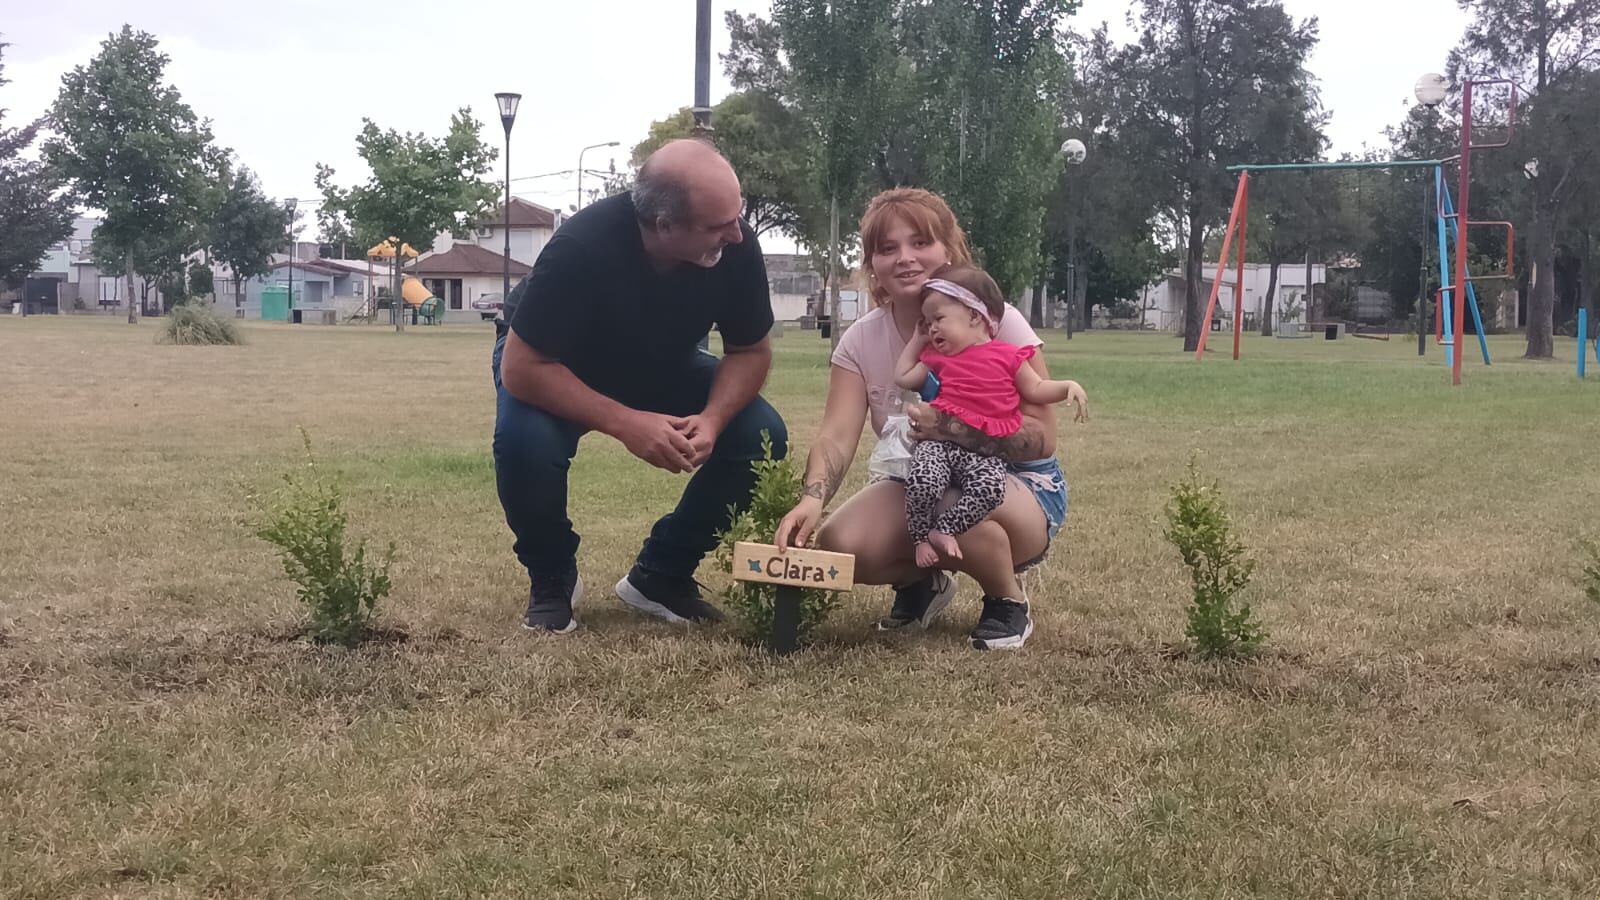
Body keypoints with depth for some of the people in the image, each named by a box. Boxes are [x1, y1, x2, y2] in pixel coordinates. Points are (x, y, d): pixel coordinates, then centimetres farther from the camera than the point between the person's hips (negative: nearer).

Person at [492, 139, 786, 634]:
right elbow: (522, 367, -33)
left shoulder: (737, 247, -26)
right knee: (525, 441, -36)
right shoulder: (582, 245, -37)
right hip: (555, 369, -4)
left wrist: (713, 417, -32)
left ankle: (661, 576, 1)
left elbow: (751, 351, -12)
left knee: (762, 436, -19)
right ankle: (552, 579, -5)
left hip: (661, 369, 4)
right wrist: (625, 423, -41)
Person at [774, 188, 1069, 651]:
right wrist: (813, 498, -41)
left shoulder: (997, 322, -16)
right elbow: (837, 435, -19)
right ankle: (921, 582, 11)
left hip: (1018, 485, -4)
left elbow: (1041, 438, -20)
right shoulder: (861, 340, -6)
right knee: (839, 545, -25)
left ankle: (1007, 602, -4)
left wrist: (953, 426, -37)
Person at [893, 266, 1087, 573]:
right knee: (922, 481, -30)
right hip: (940, 439, 2)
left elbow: (1036, 389, 14)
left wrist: (1068, 386, -3)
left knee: (989, 487, -33)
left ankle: (943, 529, -20)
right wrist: (916, 339, 28)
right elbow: (903, 378, 28)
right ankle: (922, 536, -11)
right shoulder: (938, 357, 20)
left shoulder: (1007, 355, 10)